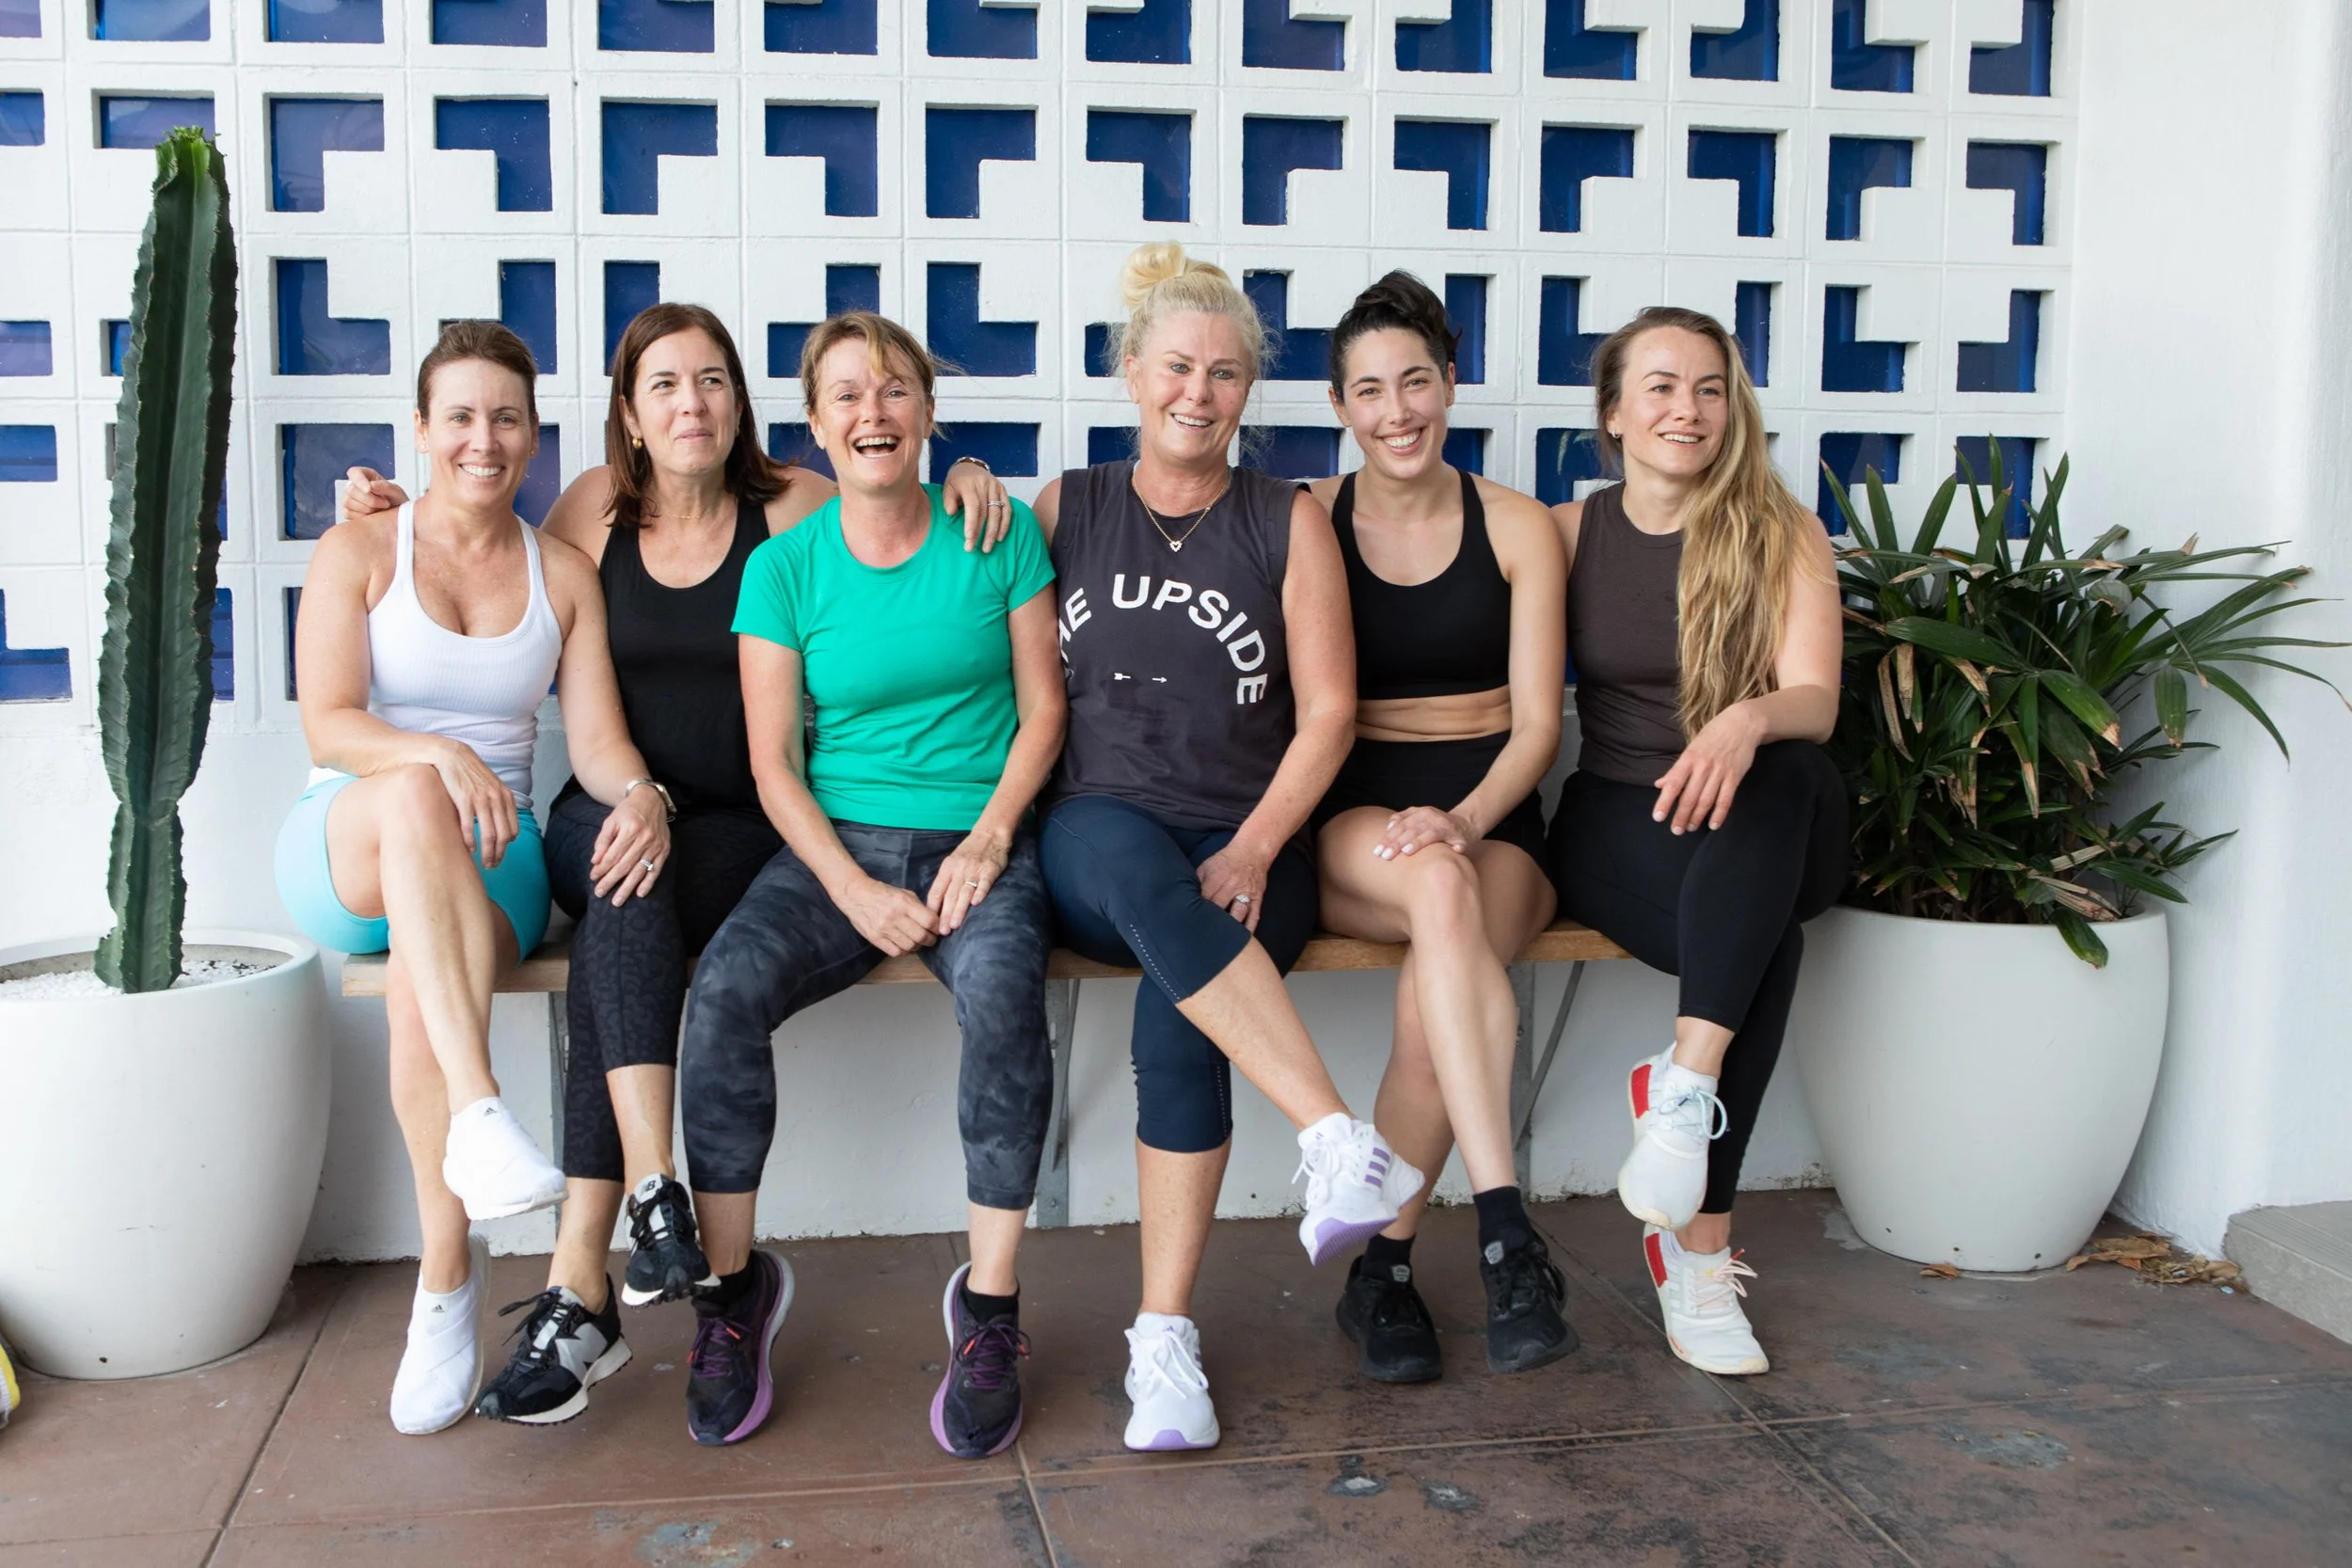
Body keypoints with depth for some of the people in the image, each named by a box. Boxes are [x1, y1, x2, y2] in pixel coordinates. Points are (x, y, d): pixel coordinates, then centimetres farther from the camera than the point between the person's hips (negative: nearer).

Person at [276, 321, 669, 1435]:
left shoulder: (564, 573, 13)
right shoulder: (358, 552, 7)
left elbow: (596, 735, 4)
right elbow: (328, 723, -6)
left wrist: (637, 794, -20)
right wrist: (435, 756, -27)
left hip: (487, 861, 1)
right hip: (342, 846, -1)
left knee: (421, 990, -34)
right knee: (416, 800, -40)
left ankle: (448, 1276, -24)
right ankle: (479, 1109, -49)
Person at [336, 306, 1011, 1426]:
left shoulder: (793, 510, 3)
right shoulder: (595, 510, 9)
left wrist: (967, 482, -9)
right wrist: (399, 525, 12)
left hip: (744, 833, -2)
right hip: (605, 820, 2)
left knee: (613, 936, -32)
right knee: (626, 882, -35)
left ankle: (577, 1290, -33)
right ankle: (656, 1192, -41)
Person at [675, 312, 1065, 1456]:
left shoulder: (999, 537, 3)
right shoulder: (784, 567, 3)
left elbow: (1043, 707, 5)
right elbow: (773, 763, 1)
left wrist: (988, 837, -10)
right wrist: (854, 889, -13)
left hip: (980, 842, -1)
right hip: (838, 845, 1)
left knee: (1002, 996, -33)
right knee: (725, 989, -27)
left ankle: (989, 1305, -18)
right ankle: (733, 1284, -9)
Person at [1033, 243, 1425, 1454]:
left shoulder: (1288, 523, 9)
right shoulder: (1066, 510, 13)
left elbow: (1328, 713, 3)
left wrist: (1250, 854, -9)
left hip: (1243, 851, 0)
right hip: (1093, 843, 1)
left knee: (1176, 1019, -31)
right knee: (1131, 859, -38)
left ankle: (1165, 1335, -20)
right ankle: (1343, 1142, -42)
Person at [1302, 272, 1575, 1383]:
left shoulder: (1517, 528, 7)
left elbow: (1537, 721, 2)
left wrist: (1463, 820, -18)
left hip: (1489, 817, 1)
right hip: (1351, 821, -1)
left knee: (1431, 999, -32)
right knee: (1436, 884, -38)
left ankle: (1383, 1269, -13)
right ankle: (1505, 1231, -41)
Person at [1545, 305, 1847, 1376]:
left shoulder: (1784, 537, 4)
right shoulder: (1568, 534, 7)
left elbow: (1815, 700, -10)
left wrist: (1747, 719, -35)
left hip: (1770, 835, 1)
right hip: (1616, 827, 0)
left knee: (1787, 773, -38)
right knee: (1766, 942, -33)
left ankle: (1685, 1087, -36)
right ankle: (1702, 1253, -26)